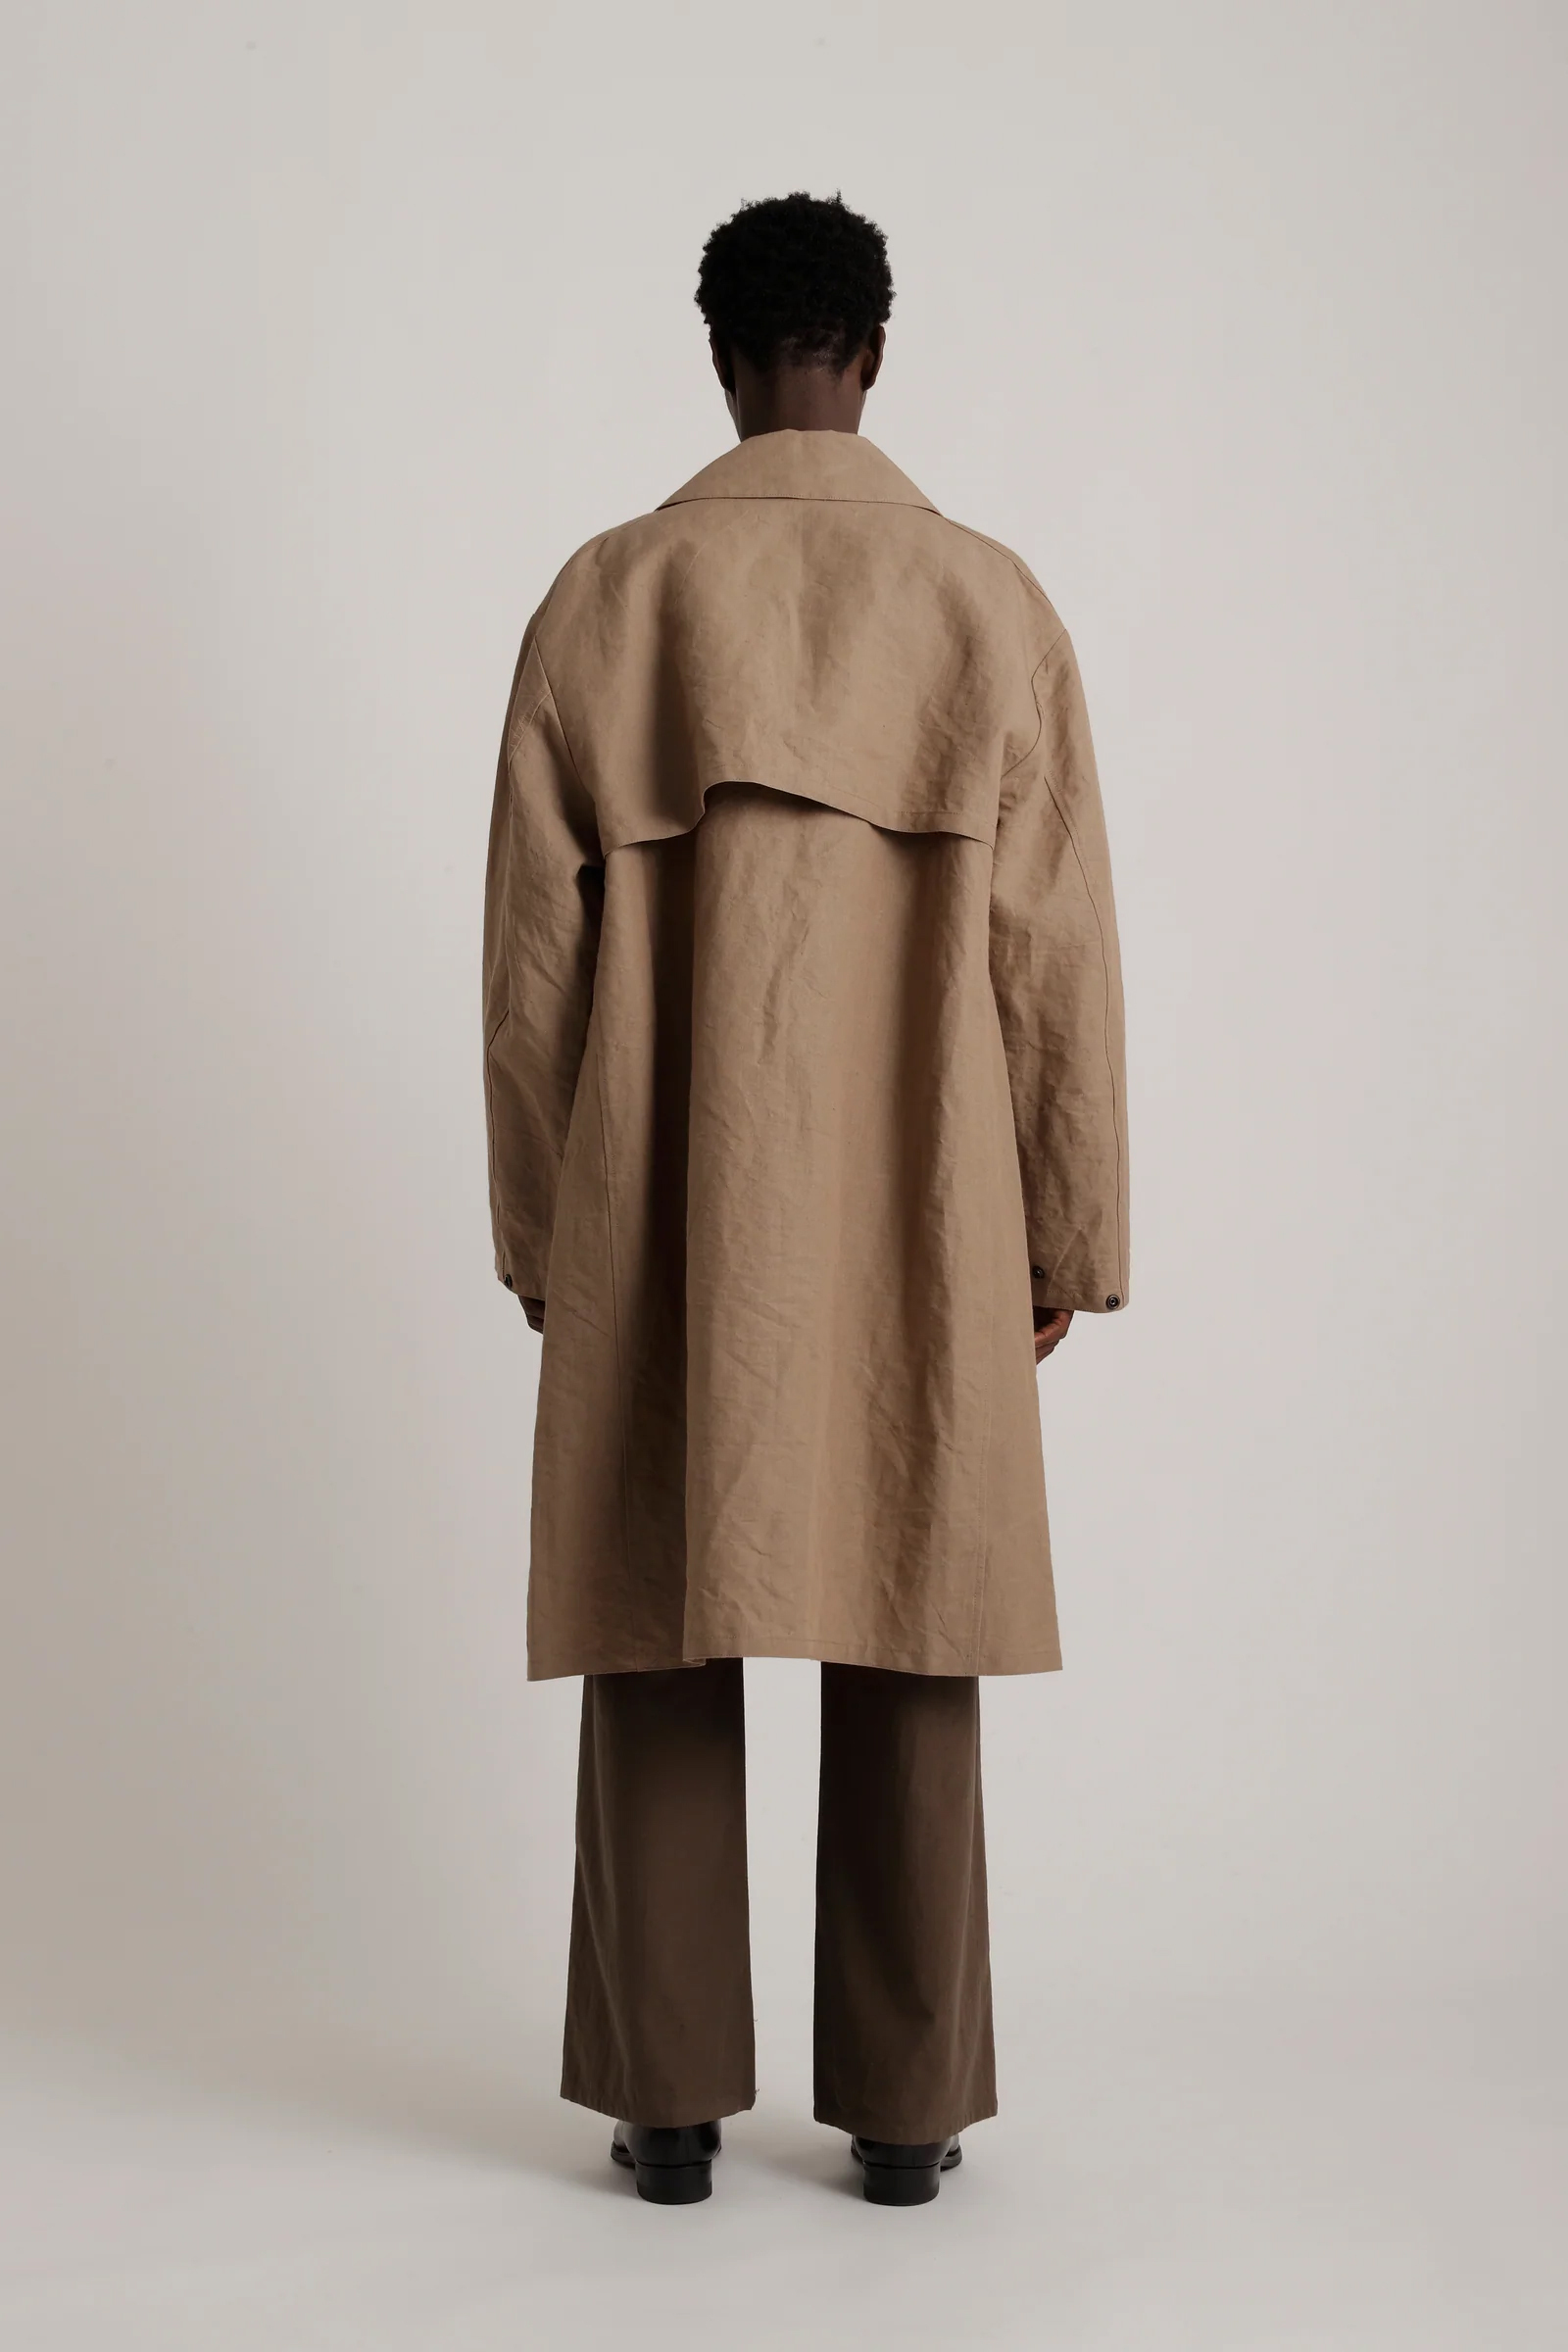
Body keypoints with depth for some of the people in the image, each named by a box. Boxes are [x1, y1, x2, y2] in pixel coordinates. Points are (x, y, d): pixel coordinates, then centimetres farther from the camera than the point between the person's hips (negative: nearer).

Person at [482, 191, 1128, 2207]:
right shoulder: (992, 605, -1)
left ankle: (668, 2100, 15)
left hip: (665, 1229, 0)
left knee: (661, 1639, 8)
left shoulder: (603, 601, -1)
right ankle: (907, 2107, 15)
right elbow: (1056, 957, 0)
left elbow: (534, 955, 1)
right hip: (923, 1232, 0)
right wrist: (1071, 1237, 8)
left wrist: (539, 1231, 10)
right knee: (906, 1653, 7)